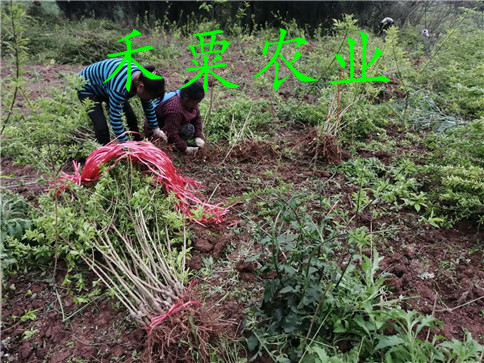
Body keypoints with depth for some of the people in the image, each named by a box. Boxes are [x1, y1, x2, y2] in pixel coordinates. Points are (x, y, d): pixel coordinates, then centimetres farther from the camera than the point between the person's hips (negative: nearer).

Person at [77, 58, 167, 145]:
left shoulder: (143, 78, -22)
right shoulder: (119, 86, -45)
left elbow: (148, 105, -4)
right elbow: (115, 119, -39)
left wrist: (156, 129, 3)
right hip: (88, 89, -7)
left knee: (131, 118, 3)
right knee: (101, 128, -20)